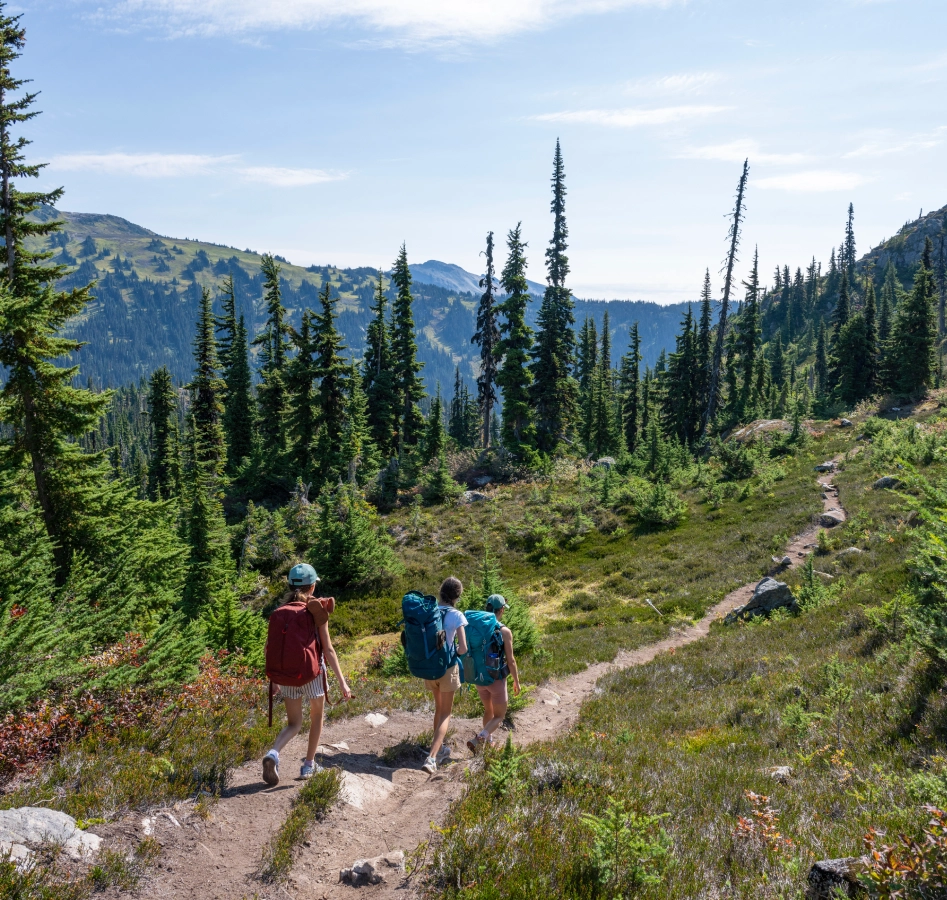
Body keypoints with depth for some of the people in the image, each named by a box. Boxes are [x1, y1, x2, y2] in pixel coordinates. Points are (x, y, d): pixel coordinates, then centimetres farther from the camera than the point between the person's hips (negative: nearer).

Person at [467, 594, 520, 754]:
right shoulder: (505, 631, -16)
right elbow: (510, 660, -13)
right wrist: (516, 681, 0)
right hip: (497, 679, -5)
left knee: (488, 711, 26)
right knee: (499, 716, 8)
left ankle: (489, 741, 34)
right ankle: (478, 739, -14)